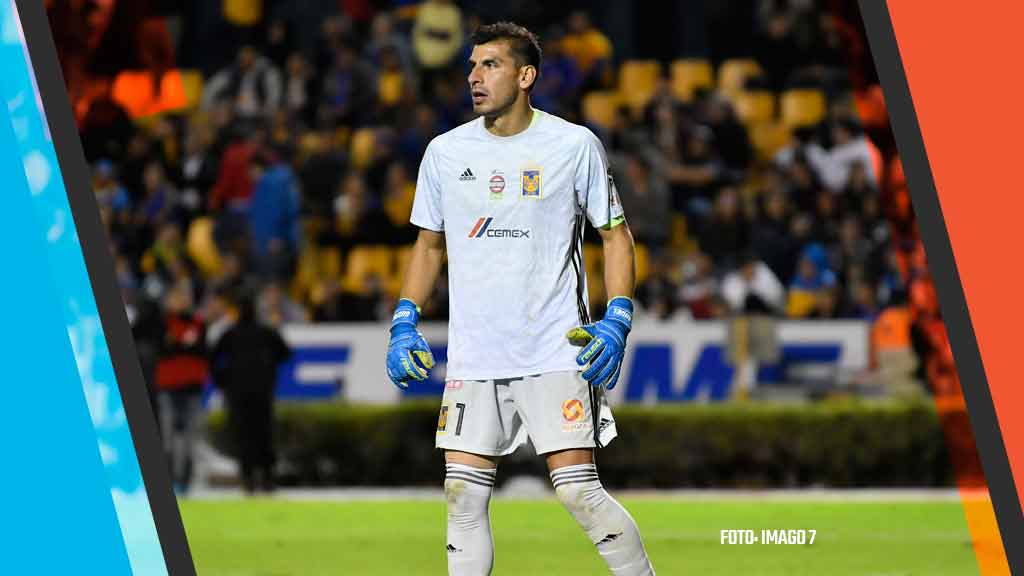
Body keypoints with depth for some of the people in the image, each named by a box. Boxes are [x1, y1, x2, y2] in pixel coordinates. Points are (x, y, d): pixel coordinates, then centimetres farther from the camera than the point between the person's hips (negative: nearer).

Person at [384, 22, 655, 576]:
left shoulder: (574, 145, -2)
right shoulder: (445, 151, 7)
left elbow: (616, 235, 4)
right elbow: (429, 244, 18)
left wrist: (617, 322, -8)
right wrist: (404, 325, 8)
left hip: (556, 350, -4)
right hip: (472, 358, 4)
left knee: (578, 490, -11)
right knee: (463, 495, -1)